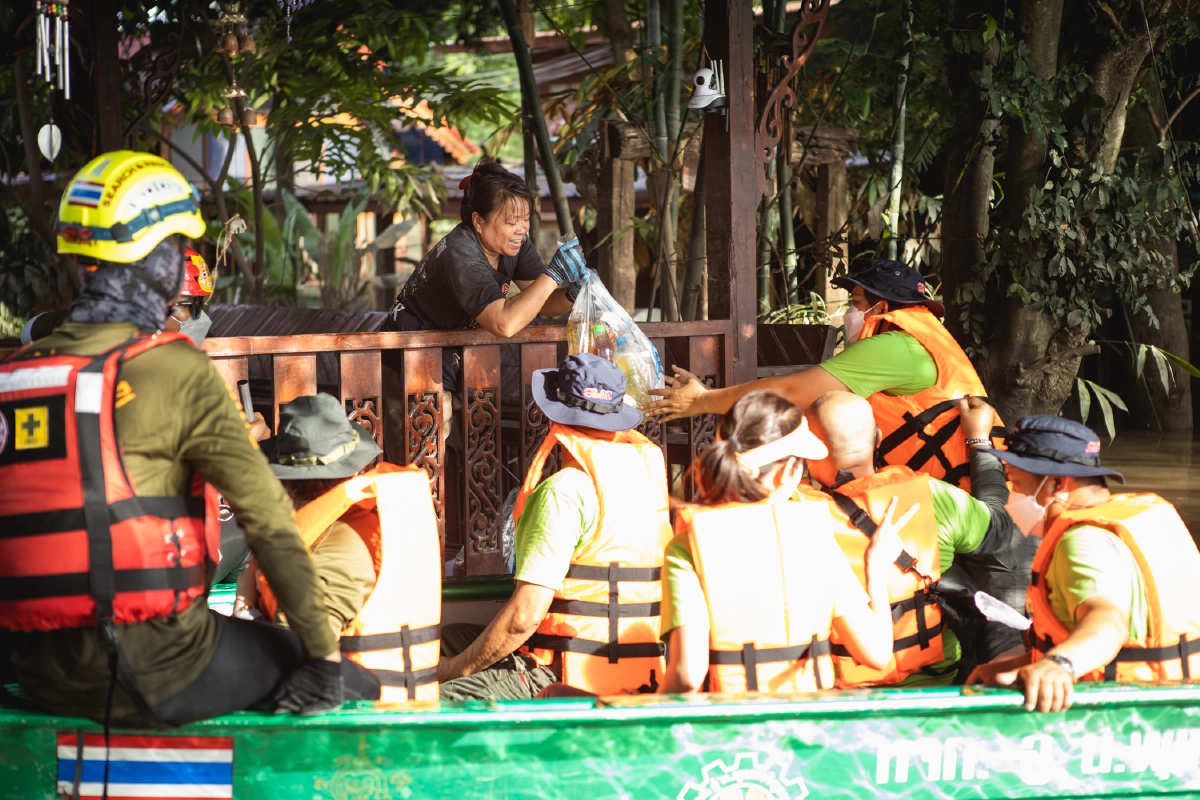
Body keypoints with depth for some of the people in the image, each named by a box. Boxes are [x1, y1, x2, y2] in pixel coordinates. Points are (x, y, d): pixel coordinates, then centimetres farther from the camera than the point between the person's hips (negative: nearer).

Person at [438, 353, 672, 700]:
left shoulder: (566, 489, -16)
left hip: (575, 680, -9)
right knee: (452, 638, 20)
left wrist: (457, 669, -8)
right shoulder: (649, 463, 5)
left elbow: (525, 616, -19)